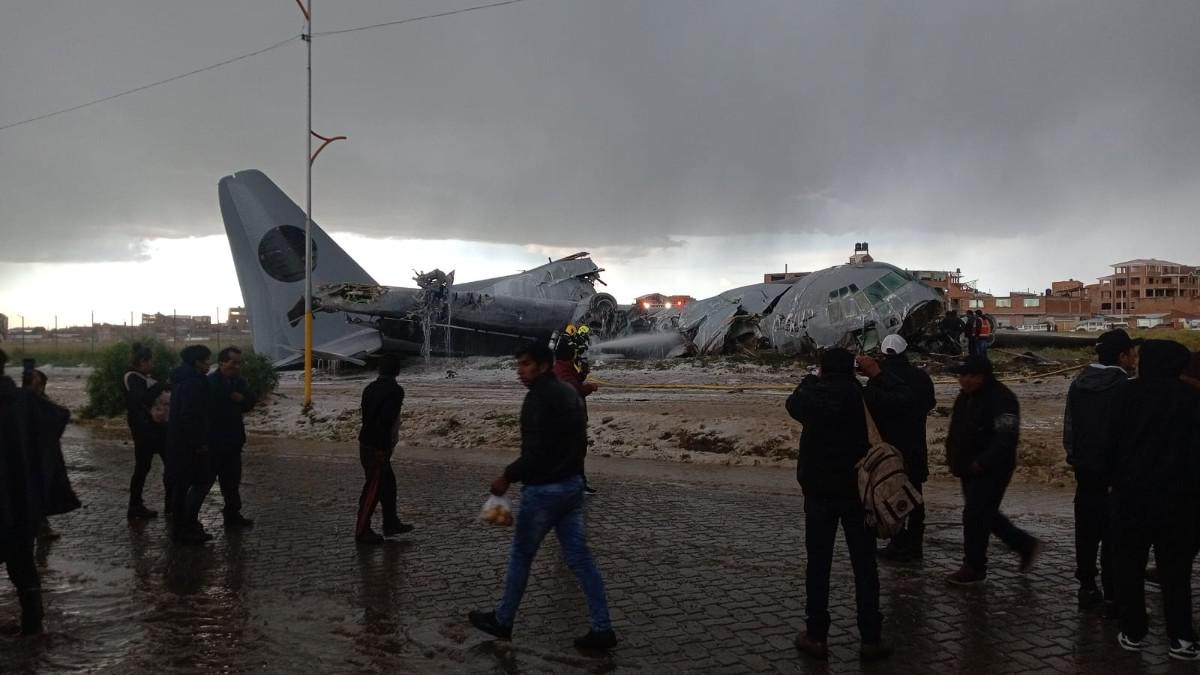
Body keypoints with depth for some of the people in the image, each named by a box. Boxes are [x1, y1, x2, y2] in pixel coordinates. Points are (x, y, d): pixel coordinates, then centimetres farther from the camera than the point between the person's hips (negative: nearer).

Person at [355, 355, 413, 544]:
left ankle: (391, 523, 27)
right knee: (373, 488, -1)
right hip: (378, 448, -9)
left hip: (366, 444, 9)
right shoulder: (394, 391, -15)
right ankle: (362, 531, 6)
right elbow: (386, 422, -24)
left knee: (388, 483, 18)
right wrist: (384, 450, -21)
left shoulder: (370, 388, 10)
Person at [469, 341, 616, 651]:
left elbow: (536, 450, -23)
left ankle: (502, 621, 25)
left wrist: (507, 476, -12)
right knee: (579, 558, 8)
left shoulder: (539, 397, -18)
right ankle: (602, 629, 7)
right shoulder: (570, 393, 11)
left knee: (520, 556, 9)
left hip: (544, 489, -8)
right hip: (572, 484, 9)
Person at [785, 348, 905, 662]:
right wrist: (876, 372, 10)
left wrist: (810, 379, 28)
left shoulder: (810, 398, -6)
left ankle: (816, 637, 12)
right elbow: (903, 396, 4)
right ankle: (871, 639, 10)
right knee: (865, 566, 7)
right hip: (857, 491, 0)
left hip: (818, 492, 0)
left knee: (818, 565, 8)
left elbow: (793, 402, 16)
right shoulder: (865, 398, -8)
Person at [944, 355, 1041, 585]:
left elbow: (1006, 439, -26)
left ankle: (974, 569, 8)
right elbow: (956, 432, 18)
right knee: (985, 514, 18)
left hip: (991, 471, -9)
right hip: (970, 470, 9)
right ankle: (1026, 544, 35)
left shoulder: (1001, 400, -20)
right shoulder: (965, 397, 9)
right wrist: (955, 460, 7)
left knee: (975, 516, -5)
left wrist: (980, 464, -25)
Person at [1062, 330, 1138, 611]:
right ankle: (1112, 595, 7)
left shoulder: (1078, 384, 4)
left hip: (1085, 470, 6)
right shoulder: (1125, 389, -17)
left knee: (1086, 532, 12)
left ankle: (1087, 588, 20)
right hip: (1115, 473, -6)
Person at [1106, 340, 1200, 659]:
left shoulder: (1128, 394, -4)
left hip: (1132, 494, -1)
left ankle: (1133, 633, 11)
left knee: (1129, 566, 8)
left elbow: (1113, 442, -2)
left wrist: (1116, 478, 9)